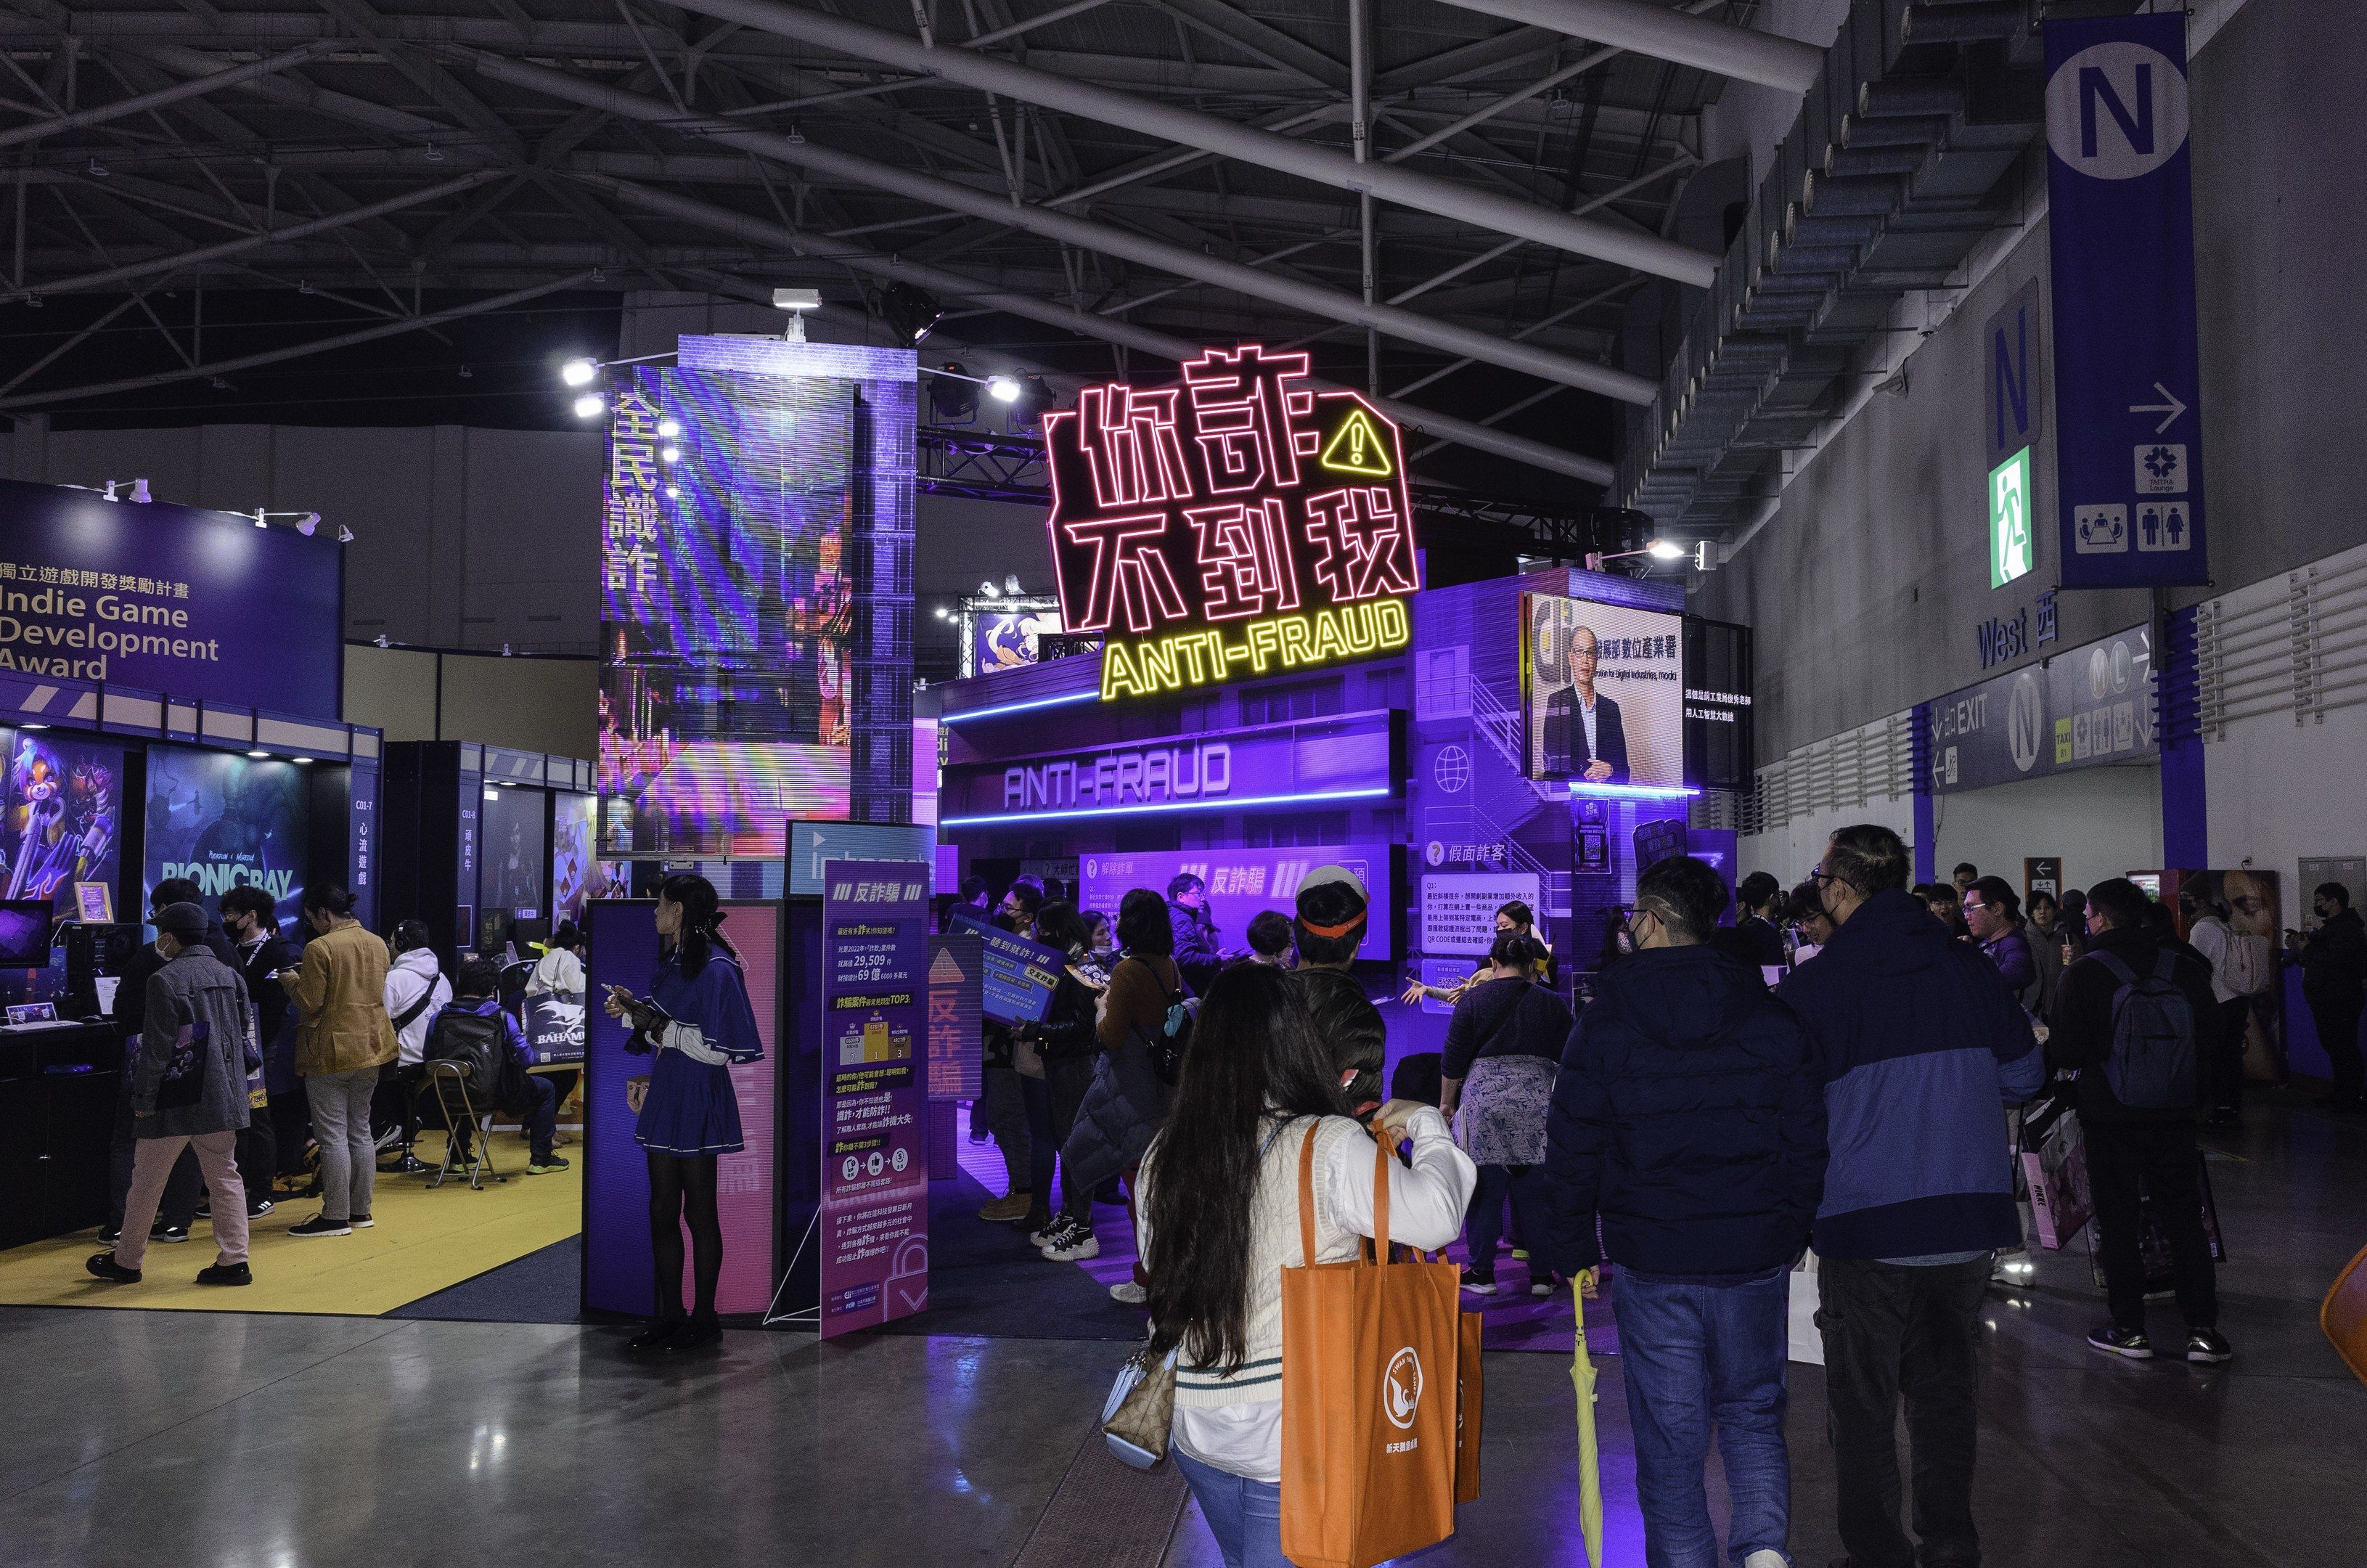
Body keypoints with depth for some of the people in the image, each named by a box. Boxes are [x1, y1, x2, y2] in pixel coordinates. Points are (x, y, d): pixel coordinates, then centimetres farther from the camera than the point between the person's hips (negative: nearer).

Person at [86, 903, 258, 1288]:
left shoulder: (166, 979, -12)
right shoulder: (229, 974, 8)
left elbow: (156, 1048, -13)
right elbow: (245, 1033, 14)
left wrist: (143, 1100, -6)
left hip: (176, 1101, -6)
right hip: (222, 1097, 6)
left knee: (146, 1182, 9)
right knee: (224, 1177, 8)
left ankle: (126, 1261, 21)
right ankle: (233, 1260, 5)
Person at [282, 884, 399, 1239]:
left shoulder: (319, 948, -16)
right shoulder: (377, 943, 6)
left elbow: (309, 1003, -15)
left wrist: (292, 980, 4)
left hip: (330, 1053, -7)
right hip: (371, 1048, 7)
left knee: (333, 1135, -2)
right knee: (360, 1131, 13)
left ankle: (336, 1216, 1)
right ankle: (361, 1211, 18)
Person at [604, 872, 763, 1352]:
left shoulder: (716, 968, -16)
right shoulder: (673, 961, 11)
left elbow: (717, 1050, -20)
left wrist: (657, 1024, -17)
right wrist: (633, 1007, 4)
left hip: (698, 1104, -9)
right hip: (665, 1099, 9)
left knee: (699, 1213, 2)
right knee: (662, 1211, 11)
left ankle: (704, 1318, 12)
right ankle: (669, 1315, 20)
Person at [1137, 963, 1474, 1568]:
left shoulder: (1166, 1155, 0)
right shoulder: (1329, 1146, -16)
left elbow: (1160, 1271, 10)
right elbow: (1437, 1217, -17)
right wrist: (1427, 1126, -2)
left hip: (1199, 1433, 6)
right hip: (1293, 1445, -5)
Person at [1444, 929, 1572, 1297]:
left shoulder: (1473, 999, 3)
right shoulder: (1552, 1003, 9)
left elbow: (1453, 1060, 2)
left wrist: (1446, 1102, 14)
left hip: (1483, 1101, -2)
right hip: (1539, 1100, 2)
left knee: (1484, 1190, 3)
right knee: (1536, 1192, 7)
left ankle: (1481, 1273, 8)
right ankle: (1541, 1275, 12)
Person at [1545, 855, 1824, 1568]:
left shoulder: (1603, 1023, -5)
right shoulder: (1774, 1018, 2)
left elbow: (1572, 1149, -4)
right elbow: (1807, 1141, 6)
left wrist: (1575, 1249, 5)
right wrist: (1792, 1231, 16)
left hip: (1653, 1259, -2)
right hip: (1757, 1254, 2)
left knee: (1669, 1436, 8)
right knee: (1752, 1413, 17)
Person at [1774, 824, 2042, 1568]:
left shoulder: (1812, 988, -13)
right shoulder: (1972, 969, 0)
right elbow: (2024, 1074, 8)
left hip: (1865, 1227, -4)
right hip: (1967, 1219, 4)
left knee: (1863, 1406, 9)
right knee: (1946, 1392, 17)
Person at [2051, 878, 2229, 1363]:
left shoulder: (2084, 975, -12)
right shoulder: (2185, 968, 1)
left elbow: (2065, 1053, -15)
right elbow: (2209, 1036, 9)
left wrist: (2044, 1048, 6)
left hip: (2110, 1120, -4)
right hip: (2174, 1117, 4)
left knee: (2117, 1222, 6)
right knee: (2184, 1218, 11)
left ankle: (2128, 1328, 10)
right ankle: (2202, 1329, 11)